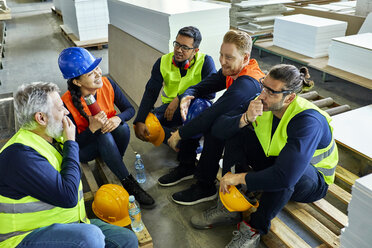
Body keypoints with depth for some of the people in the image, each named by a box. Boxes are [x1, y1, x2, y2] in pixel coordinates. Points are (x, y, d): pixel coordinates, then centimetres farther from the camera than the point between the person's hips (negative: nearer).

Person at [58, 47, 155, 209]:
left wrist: (118, 119, -30)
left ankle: (115, 165, -5)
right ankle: (129, 184, -26)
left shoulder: (107, 84, -17)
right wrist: (92, 128, -39)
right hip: (84, 149, -3)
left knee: (123, 127, -29)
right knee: (105, 136, -35)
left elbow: (129, 109, -7)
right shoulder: (67, 103, -26)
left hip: (110, 141, 4)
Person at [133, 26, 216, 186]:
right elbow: (150, 93, -8)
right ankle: (189, 148, -16)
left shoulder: (205, 62, -12)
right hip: (171, 109, 4)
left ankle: (186, 166, -28)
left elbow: (210, 91, -23)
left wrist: (180, 98, -28)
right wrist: (139, 121, -19)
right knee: (145, 125, -21)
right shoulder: (163, 62, -3)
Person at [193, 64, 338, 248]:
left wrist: (238, 178, -35)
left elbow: (285, 175, -45)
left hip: (312, 180, -5)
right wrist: (245, 118, -36)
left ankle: (254, 229, -19)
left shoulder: (308, 121, -35)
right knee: (236, 133, -14)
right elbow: (218, 128, -17)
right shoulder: (262, 104, -17)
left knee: (286, 170, -41)